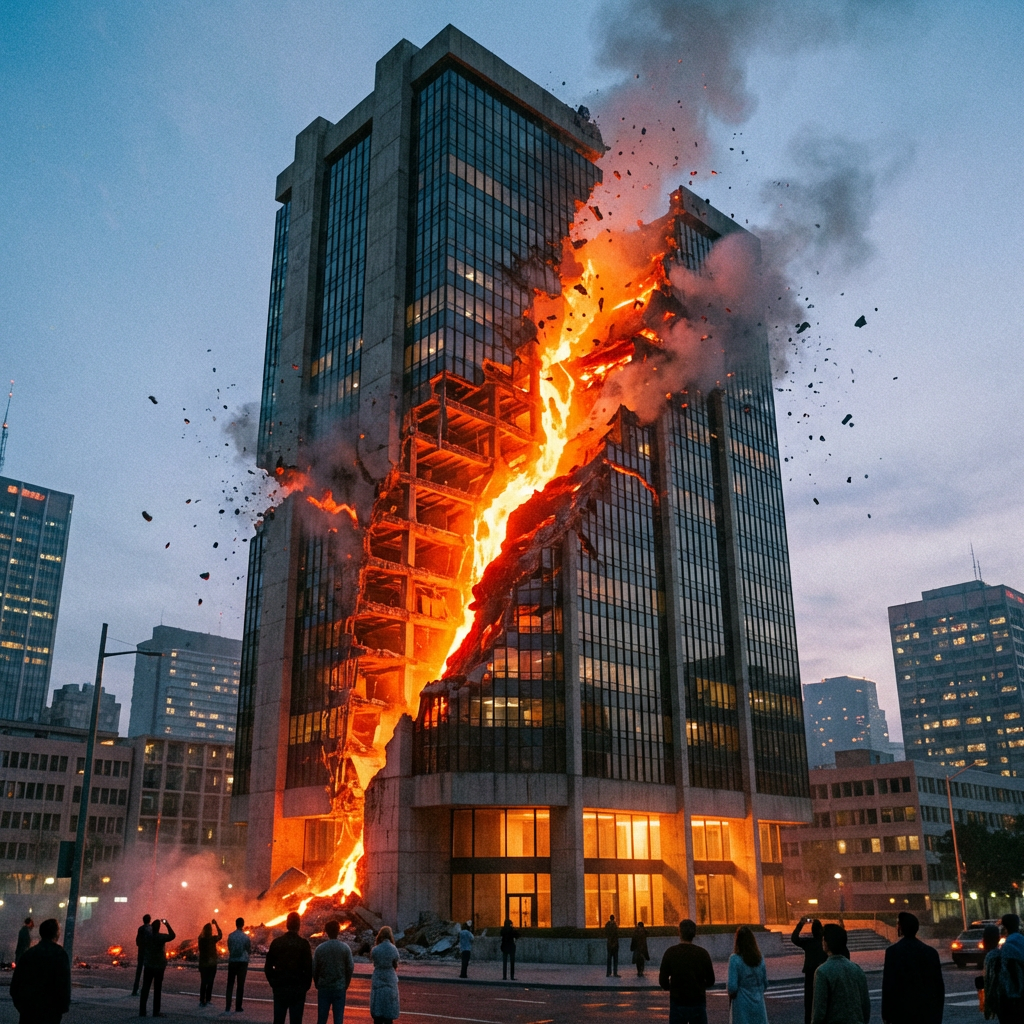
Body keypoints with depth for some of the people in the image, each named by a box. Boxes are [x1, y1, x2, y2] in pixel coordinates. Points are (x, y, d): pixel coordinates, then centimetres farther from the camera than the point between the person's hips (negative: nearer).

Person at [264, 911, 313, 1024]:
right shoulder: (303, 943, -9)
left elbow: (268, 967, 3)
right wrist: (306, 986, 2)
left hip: (279, 988, 3)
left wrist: (273, 983, 13)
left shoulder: (276, 942, 1)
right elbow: (308, 968, -11)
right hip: (297, 989, -3)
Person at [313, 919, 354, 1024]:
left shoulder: (320, 948, -5)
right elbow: (350, 967, -5)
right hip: (340, 987, -1)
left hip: (324, 987, 1)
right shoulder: (345, 947, -6)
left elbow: (314, 968, -3)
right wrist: (346, 984, 8)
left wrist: (317, 983, 12)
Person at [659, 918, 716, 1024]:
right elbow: (710, 982, 0)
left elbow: (663, 981, -6)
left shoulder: (670, 952, -7)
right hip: (698, 1003, 1)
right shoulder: (702, 953, -6)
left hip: (677, 1004, 0)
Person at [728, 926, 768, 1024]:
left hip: (742, 1006, -4)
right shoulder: (759, 958, 0)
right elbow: (765, 983, 8)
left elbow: (732, 987, -15)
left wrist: (728, 990, 5)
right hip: (758, 1004, 4)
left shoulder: (735, 959, -14)